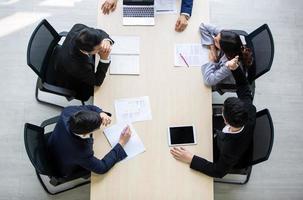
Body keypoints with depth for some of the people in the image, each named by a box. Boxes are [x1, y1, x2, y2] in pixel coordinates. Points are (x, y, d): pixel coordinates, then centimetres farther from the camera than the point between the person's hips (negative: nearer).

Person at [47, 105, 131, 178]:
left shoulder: (67, 112, -34)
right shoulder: (80, 152, -47)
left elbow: (87, 107, -11)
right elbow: (102, 167, -30)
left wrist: (100, 113, -31)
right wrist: (121, 143, -31)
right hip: (67, 170, -5)